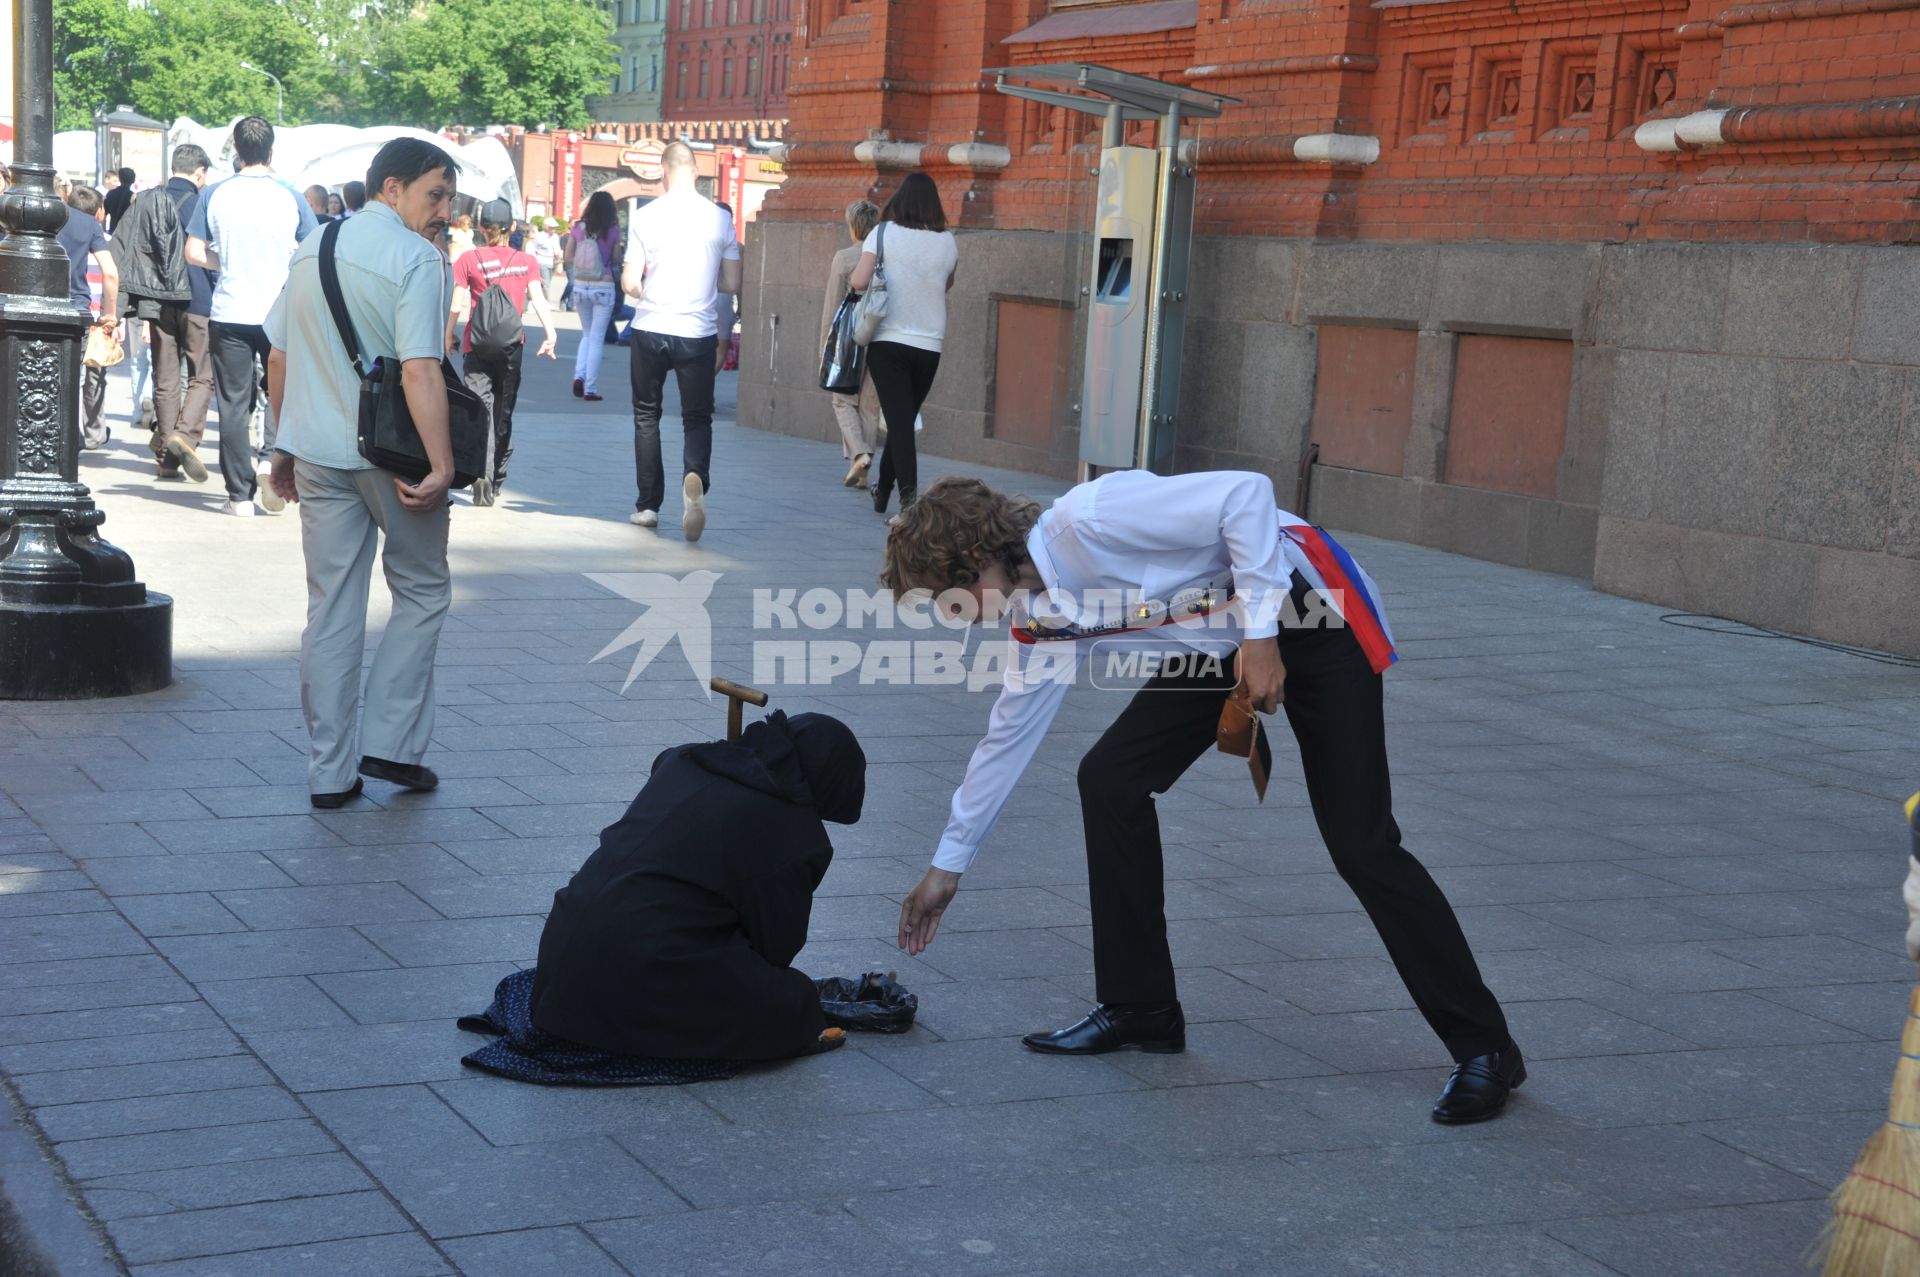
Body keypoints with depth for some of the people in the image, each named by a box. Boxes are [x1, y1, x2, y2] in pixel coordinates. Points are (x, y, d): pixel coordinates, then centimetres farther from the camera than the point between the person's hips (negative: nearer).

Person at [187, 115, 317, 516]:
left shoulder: (214, 195, -1)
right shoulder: (290, 197, -3)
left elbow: (194, 253, 0)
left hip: (229, 313, 0)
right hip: (281, 313, 0)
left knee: (233, 402, 6)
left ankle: (240, 494, 7)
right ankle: (272, 455, -8)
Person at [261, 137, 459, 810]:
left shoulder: (311, 249, 11)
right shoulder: (418, 259, -12)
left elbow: (277, 357, 15)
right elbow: (419, 371, -23)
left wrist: (287, 445, 22)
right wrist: (440, 463, -25)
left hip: (317, 452, 6)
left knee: (330, 609, 9)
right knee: (422, 592, 12)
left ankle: (330, 772, 11)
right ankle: (391, 745, 8)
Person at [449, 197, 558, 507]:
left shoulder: (469, 260, -1)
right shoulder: (526, 262, 5)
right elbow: (538, 299, -5)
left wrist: (447, 338, -2)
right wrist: (551, 333, -10)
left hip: (477, 346, -2)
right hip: (512, 347, 2)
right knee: (504, 414, 13)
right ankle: (497, 483, 21)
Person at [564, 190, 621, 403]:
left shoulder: (579, 228, -1)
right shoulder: (613, 230, -9)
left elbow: (568, 255, 2)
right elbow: (617, 259, -2)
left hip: (580, 287, 3)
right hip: (603, 288, -3)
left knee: (587, 335, 20)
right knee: (597, 339, 3)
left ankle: (579, 376, 1)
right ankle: (590, 388, 0)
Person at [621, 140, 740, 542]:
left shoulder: (646, 217, -6)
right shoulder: (720, 218, -1)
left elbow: (629, 283, -7)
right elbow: (732, 283, 4)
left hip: (651, 329, 0)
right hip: (698, 333, 1)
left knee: (647, 416, 15)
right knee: (697, 418, 8)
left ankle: (648, 505, 17)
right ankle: (695, 480, -21)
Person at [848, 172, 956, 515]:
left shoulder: (884, 233, -6)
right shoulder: (947, 242, 3)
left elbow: (860, 282, -10)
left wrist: (853, 279, 11)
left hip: (888, 340, -3)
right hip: (929, 345, 3)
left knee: (899, 421, -4)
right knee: (904, 420, 16)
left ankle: (909, 496, -16)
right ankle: (882, 489, 29)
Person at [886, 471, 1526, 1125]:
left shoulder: (1088, 519, -26)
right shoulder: (1035, 622, 2)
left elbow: (1246, 494, -28)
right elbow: (1007, 738, 14)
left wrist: (1260, 633, -27)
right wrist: (947, 866, 21)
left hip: (1316, 613, -8)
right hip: (1219, 647, 8)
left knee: (1359, 843, -12)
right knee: (1109, 779, -1)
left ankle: (1484, 1049, -1)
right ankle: (1141, 1007, 11)